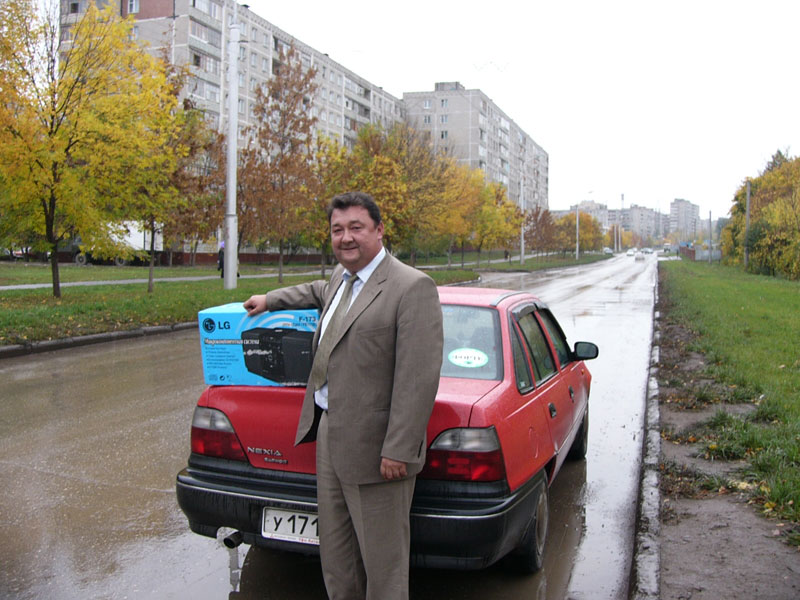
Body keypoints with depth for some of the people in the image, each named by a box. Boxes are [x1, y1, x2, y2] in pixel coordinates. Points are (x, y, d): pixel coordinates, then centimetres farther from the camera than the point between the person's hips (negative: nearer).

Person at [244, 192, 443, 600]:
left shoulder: (413, 287, -16)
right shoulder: (341, 277, 12)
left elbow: (419, 378, -21)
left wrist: (399, 450, -23)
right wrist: (271, 300, 40)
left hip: (373, 446, -9)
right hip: (328, 435, 9)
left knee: (382, 560, 5)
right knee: (335, 554, 20)